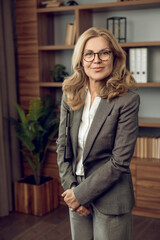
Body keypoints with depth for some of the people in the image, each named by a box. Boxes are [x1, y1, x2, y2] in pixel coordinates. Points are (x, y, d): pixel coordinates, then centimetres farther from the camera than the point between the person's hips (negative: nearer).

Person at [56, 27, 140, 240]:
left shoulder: (127, 99, -16)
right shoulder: (70, 96, 0)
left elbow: (120, 161, -16)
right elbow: (63, 147, 4)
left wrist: (81, 193, -13)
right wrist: (70, 188, -6)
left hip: (110, 200, -4)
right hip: (77, 198, 5)